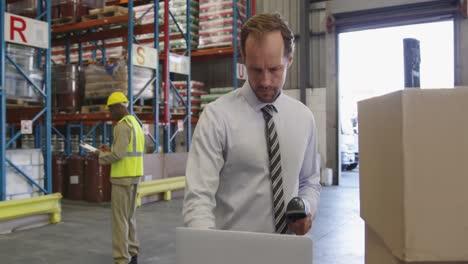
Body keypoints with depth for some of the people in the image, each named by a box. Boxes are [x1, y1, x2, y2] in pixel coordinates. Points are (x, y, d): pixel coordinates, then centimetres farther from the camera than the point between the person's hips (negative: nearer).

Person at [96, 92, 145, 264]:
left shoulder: (122, 126, -16)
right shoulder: (135, 124, 15)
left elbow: (117, 155, -22)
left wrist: (101, 155, -4)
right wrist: (110, 150, 16)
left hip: (123, 177, -10)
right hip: (134, 175, 10)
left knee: (120, 219, -4)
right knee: (129, 216, 17)